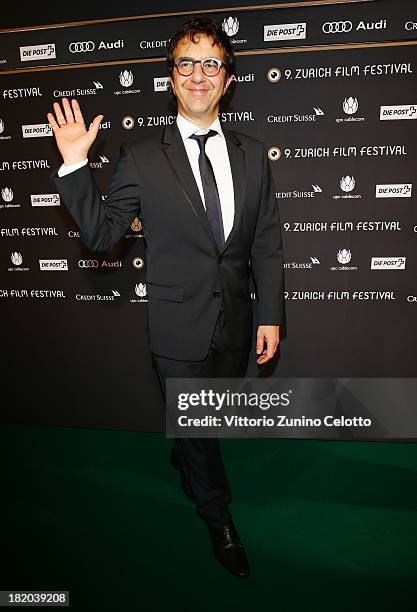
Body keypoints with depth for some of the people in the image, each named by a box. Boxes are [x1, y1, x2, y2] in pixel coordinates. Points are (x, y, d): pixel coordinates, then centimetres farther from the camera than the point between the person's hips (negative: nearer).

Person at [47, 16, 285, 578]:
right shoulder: (142, 158, -7)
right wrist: (75, 165, -15)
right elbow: (101, 235, -5)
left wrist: (271, 315, -1)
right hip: (179, 328, -3)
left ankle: (184, 461, 60)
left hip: (236, 324, 4)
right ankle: (219, 519, 42)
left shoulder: (252, 155, 2)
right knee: (195, 427, 14)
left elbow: (267, 243, 2)